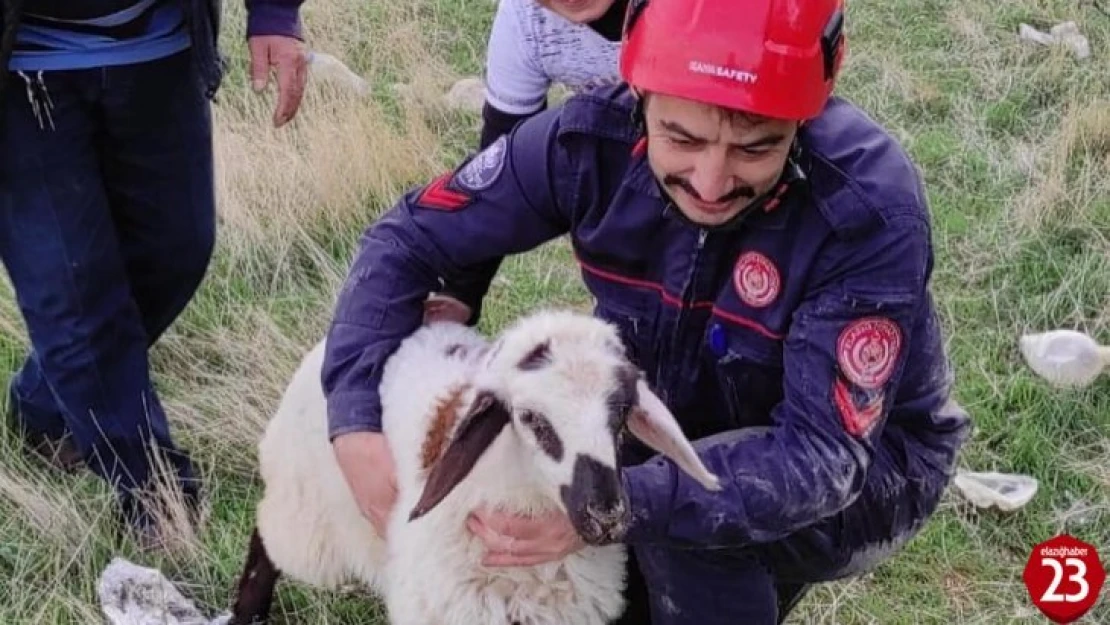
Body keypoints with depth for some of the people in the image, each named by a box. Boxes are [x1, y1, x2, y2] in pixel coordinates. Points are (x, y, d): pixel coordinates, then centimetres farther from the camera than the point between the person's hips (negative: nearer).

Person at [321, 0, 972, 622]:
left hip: (865, 464, -5)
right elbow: (409, 239, -11)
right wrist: (357, 421, -25)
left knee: (677, 523, -32)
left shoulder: (869, 205, -32)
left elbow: (820, 455, -35)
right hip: (683, 424, 5)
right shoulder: (596, 138, -21)